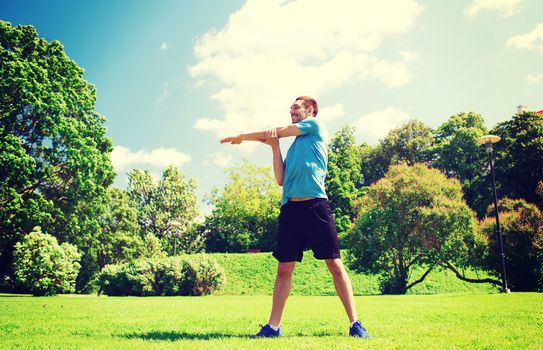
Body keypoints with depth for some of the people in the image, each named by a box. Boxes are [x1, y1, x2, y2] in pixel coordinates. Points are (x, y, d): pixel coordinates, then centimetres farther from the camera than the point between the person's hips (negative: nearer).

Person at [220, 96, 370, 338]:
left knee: (335, 264, -4)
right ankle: (273, 326, 9)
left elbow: (276, 132, 10)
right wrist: (274, 147, 9)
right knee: (284, 269, 4)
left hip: (316, 205, -6)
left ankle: (355, 325, 2)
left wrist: (242, 137, 21)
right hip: (290, 209, 6)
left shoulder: (316, 125, 10)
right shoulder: (294, 147, 27)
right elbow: (280, 180, 16)